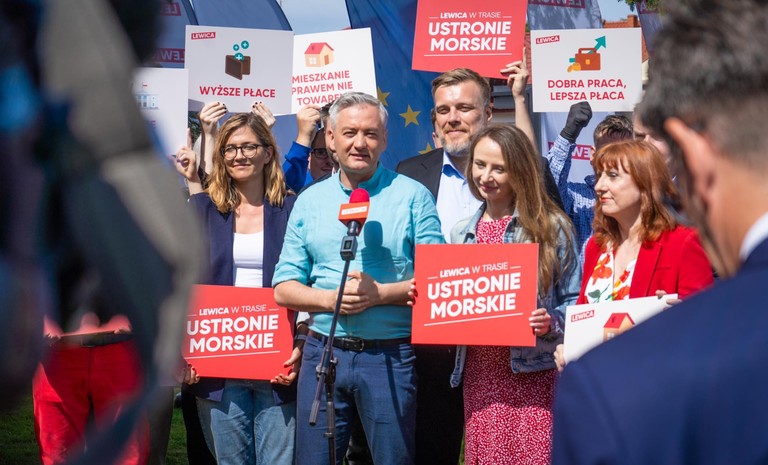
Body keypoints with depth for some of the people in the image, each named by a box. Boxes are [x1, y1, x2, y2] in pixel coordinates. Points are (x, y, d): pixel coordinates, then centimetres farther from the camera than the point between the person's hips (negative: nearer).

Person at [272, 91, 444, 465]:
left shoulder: (412, 197, 2)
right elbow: (284, 289, 9)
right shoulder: (310, 201, 11)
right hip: (323, 351, 3)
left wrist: (380, 293, -16)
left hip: (390, 356, -3)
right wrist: (330, 299, -11)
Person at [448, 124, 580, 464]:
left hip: (533, 375, -4)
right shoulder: (462, 233, 15)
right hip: (479, 375, 4)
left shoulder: (551, 227, 1)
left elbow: (574, 302, 1)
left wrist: (551, 323, -17)